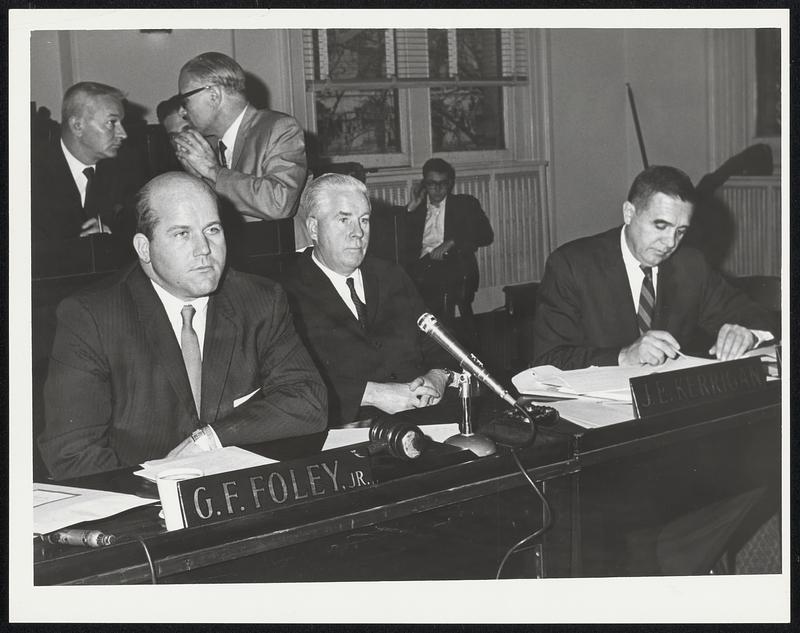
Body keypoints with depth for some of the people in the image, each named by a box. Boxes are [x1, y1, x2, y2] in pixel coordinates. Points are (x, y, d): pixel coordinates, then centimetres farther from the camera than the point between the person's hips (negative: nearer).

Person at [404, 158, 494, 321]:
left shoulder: (465, 204, 16)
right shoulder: (417, 207, 21)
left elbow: (486, 235, 2)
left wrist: (451, 243, -9)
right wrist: (411, 207, 4)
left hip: (452, 265, -2)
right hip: (420, 266, 2)